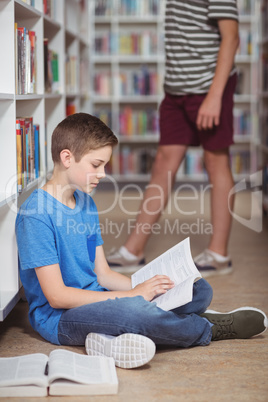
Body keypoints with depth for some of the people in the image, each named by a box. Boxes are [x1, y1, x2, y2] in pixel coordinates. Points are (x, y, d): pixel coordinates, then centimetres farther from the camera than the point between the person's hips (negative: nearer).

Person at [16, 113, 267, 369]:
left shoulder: (85, 203, 11)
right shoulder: (35, 214, -16)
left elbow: (102, 273, 14)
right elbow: (57, 296, -20)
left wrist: (147, 286, -5)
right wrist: (133, 294, -20)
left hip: (94, 299, 9)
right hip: (58, 318, -9)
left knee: (200, 290, 0)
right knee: (133, 309, -39)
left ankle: (112, 335, -22)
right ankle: (208, 329, -9)